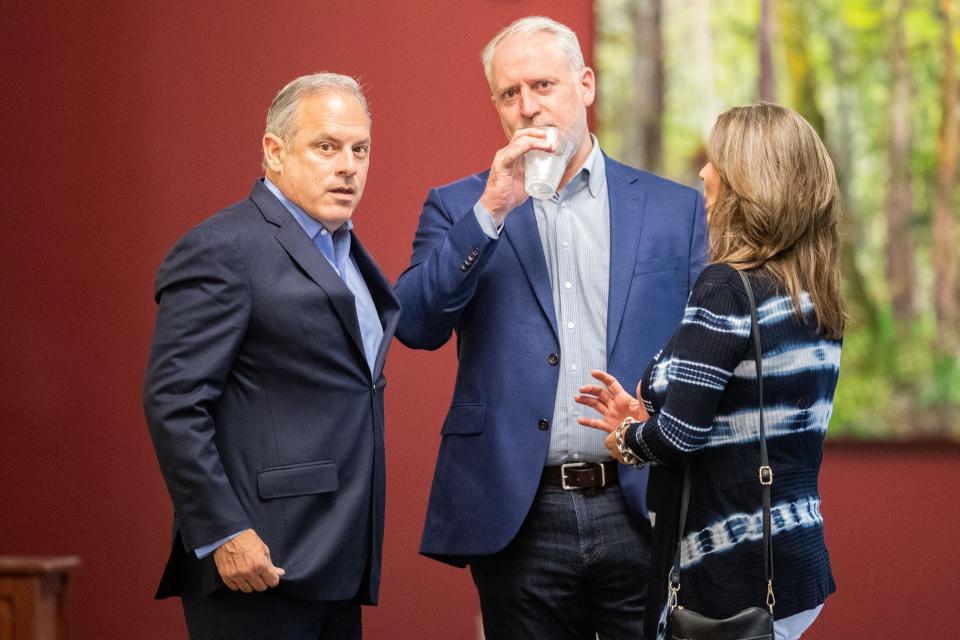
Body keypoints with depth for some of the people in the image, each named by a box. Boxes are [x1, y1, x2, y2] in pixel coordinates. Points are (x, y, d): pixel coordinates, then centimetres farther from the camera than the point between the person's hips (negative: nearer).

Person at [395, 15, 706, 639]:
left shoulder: (675, 209, 8)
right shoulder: (460, 208, 8)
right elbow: (416, 325, -7)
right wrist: (491, 209, -14)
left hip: (642, 513, 0)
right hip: (518, 521, 0)